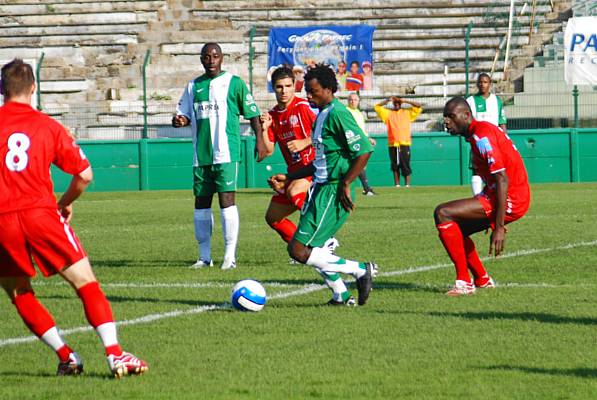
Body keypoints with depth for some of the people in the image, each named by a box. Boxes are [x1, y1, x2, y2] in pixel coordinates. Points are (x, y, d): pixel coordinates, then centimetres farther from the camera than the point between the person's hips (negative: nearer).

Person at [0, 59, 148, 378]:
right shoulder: (47, 126, 9)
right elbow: (85, 175, 10)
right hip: (40, 213, 0)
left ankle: (66, 356, 11)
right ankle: (115, 355, -8)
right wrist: (65, 204, 28)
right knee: (87, 284, 5)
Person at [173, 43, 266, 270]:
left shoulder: (233, 83, 2)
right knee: (201, 202, 7)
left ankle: (230, 255, -10)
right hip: (201, 155, 5)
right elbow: (184, 114, 17)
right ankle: (204, 256, 16)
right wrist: (180, 121, -7)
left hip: (226, 152, -5)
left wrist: (259, 140, -5)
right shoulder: (193, 86, 14)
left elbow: (252, 113, 3)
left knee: (226, 199, -12)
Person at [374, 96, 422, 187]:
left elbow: (418, 106, 6)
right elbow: (377, 107, 10)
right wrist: (387, 101, 0)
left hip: (404, 144, -2)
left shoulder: (407, 112, 13)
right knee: (395, 166, 1)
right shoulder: (388, 113, 15)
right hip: (392, 145, 2)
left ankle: (407, 184, -4)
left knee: (405, 165, -5)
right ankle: (397, 184, 3)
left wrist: (405, 101, -1)